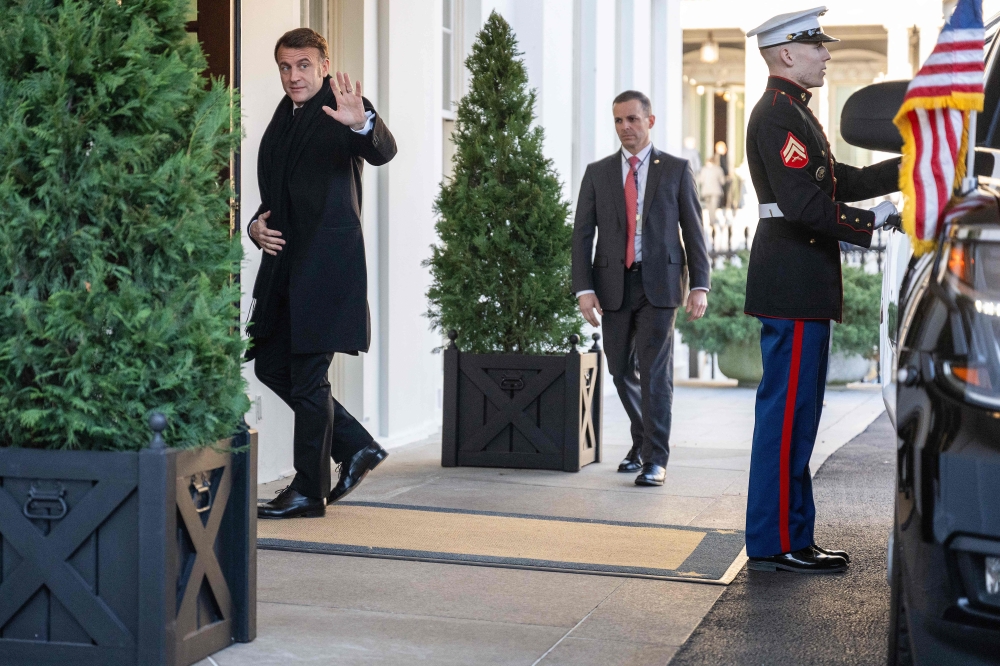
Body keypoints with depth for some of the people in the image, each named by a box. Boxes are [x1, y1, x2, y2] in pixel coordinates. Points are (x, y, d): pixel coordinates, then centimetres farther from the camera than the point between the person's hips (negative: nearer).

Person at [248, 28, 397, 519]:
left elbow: (382, 152, -25)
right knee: (271, 365, 12)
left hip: (326, 263, -9)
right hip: (285, 263, 9)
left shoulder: (341, 111, -5)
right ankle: (356, 447, 23)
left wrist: (362, 124, -47)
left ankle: (309, 490, 6)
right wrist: (256, 226, 5)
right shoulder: (280, 123, 19)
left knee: (308, 375, -5)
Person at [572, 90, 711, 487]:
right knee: (622, 370, 10)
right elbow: (582, 234, 5)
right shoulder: (598, 173, 9)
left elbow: (693, 229, 3)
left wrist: (700, 285, -5)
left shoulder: (676, 170, 5)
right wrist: (584, 289, -6)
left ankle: (655, 460, -6)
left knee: (654, 369, -10)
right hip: (613, 285, 3)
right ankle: (643, 442, 30)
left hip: (659, 283, -3)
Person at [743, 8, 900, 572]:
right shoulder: (777, 114, -14)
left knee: (798, 413, 13)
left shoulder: (795, 113, 20)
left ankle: (793, 536, 20)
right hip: (793, 286, -11)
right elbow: (803, 203, -23)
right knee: (788, 412, -6)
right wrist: (871, 223, -16)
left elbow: (840, 183, 19)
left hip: (802, 283, 11)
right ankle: (776, 543, 0)